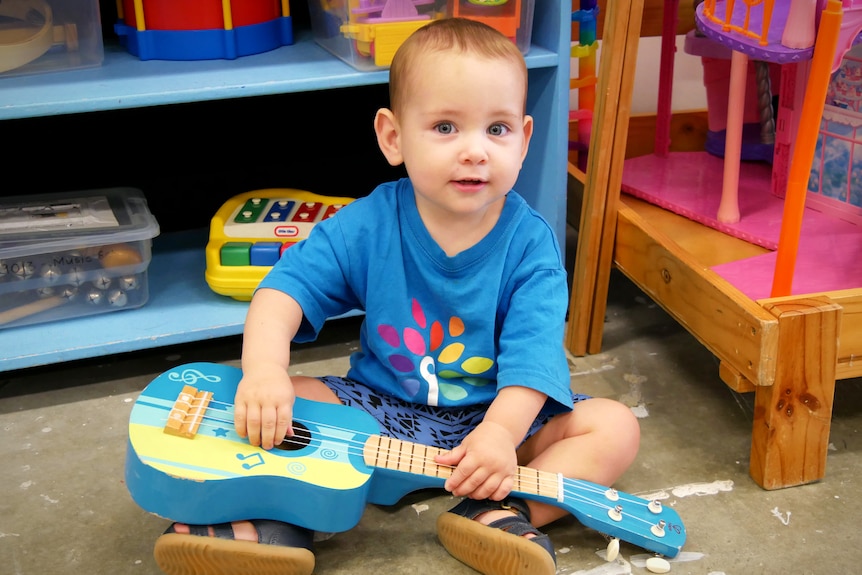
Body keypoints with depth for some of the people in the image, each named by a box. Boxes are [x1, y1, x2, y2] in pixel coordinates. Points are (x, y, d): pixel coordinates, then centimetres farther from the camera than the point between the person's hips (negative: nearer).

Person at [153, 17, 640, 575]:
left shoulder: (529, 242, -15)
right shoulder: (367, 226, -12)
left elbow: (533, 350, -24)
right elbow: (287, 286, -17)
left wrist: (501, 432, -41)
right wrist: (264, 371, -36)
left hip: (499, 412, 0)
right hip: (379, 409, 1)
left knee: (616, 426, -19)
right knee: (282, 398, -17)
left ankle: (500, 512, -32)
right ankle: (281, 519, -28)